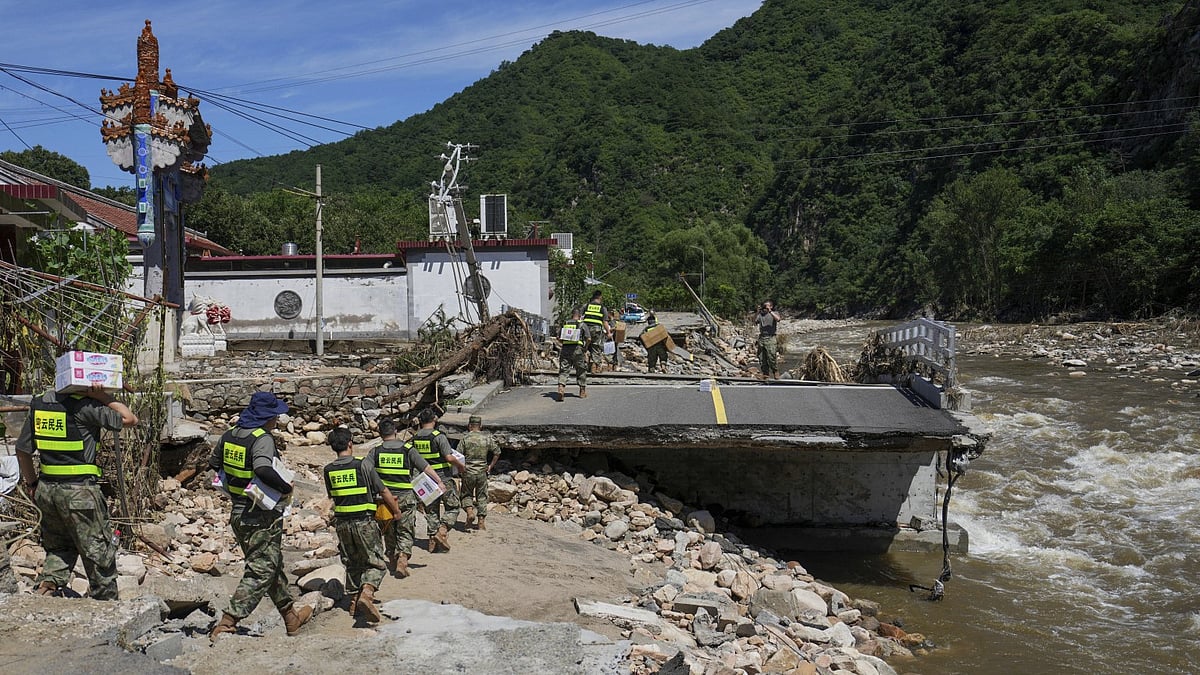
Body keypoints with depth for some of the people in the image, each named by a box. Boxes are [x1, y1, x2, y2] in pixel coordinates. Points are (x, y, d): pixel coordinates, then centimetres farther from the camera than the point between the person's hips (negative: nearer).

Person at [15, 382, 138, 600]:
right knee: (99, 551, 6)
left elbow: (23, 450, 12)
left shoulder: (38, 403, 6)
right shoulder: (85, 405, -14)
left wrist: (31, 484, 21)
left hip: (47, 488, 6)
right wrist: (103, 397, -8)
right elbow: (130, 419, -7)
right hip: (79, 491, -6)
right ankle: (106, 602, 13)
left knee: (59, 548, 24)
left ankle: (46, 584, 4)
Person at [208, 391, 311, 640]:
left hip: (238, 514, 9)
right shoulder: (263, 439, -19)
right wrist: (286, 488, -21)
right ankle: (227, 623, -7)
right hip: (262, 517, -9)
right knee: (260, 572, -1)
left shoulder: (229, 435, 6)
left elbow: (214, 462, 20)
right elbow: (263, 469, -35)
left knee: (273, 565, 20)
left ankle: (290, 616, 32)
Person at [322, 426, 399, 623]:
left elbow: (331, 495, 14)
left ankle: (354, 601, 23)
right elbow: (383, 491, -5)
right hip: (364, 521, -5)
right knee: (375, 563, 2)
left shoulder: (328, 470, 1)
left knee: (352, 564, 19)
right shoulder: (363, 465, -11)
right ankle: (366, 594, -19)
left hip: (342, 522, 5)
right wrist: (396, 511, 8)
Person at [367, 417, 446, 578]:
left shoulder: (376, 452, -1)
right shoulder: (408, 450, -5)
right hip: (406, 498, -2)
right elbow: (426, 468, -6)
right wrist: (439, 482, -1)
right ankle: (402, 560, -12)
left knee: (389, 531, 17)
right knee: (405, 532, 5)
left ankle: (393, 560, 27)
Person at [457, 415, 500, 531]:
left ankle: (470, 511, -7)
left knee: (467, 494, 17)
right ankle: (481, 522, 12)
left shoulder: (465, 439, -8)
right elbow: (497, 452, 4)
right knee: (482, 497, 11)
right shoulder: (487, 438, -1)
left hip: (468, 472, -2)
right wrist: (490, 466, 12)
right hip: (482, 472, 2)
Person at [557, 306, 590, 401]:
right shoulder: (583, 325, 3)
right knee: (581, 370, 13)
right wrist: (585, 348, 14)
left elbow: (559, 338, 11)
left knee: (563, 370, 1)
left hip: (565, 349, 2)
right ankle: (582, 391, 21)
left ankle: (561, 387, -20)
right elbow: (587, 339, -3)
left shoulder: (565, 324, 11)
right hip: (577, 349, -2)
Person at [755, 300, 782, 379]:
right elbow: (755, 321, 1)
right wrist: (758, 312, -8)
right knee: (761, 358, 5)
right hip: (761, 338, 4)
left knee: (771, 357, -12)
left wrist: (770, 311, -19)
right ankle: (765, 373, 15)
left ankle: (775, 371, 5)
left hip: (770, 338, -4)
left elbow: (778, 319, -16)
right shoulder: (761, 314, 14)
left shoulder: (774, 313, 5)